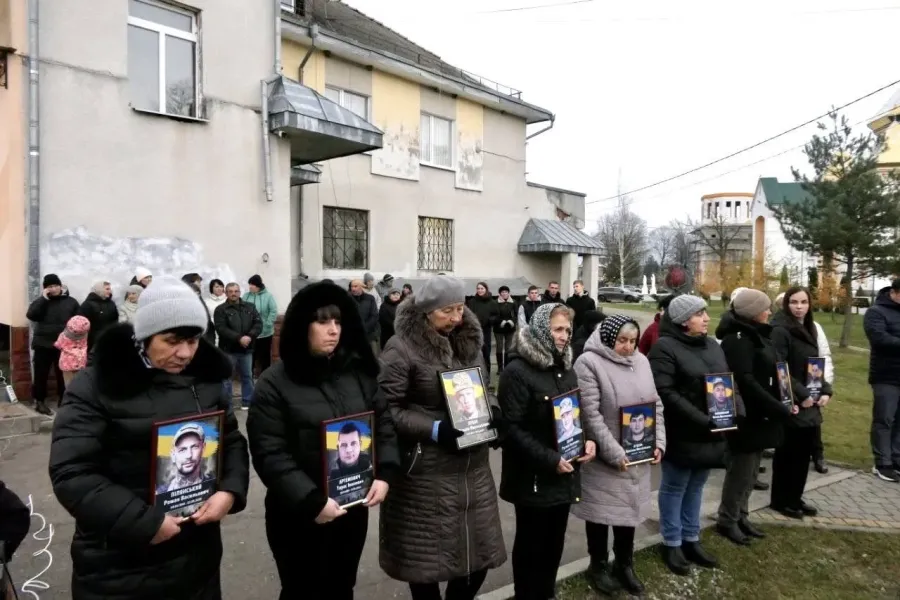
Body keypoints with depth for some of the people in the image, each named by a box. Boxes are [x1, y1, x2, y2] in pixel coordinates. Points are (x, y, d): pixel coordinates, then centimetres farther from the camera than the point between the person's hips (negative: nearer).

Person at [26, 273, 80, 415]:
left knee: (64, 375, 8)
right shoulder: (41, 302, 5)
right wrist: (43, 298, -15)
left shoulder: (71, 302, 4)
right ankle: (39, 402, 17)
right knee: (41, 375, 5)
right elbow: (31, 315, -13)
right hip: (43, 345, 0)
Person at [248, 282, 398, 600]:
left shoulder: (359, 372, 2)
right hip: (298, 516, -4)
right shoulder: (274, 383, -12)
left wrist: (384, 475, -10)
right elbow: (270, 455, -18)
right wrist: (311, 501, -23)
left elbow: (384, 424, 4)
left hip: (354, 508, 4)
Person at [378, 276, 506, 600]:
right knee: (426, 556, 9)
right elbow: (386, 410, -15)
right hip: (426, 472, -6)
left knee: (478, 550, 15)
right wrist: (434, 430, -23)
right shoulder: (402, 348, -13)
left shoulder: (470, 342, 8)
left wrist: (489, 411, -1)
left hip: (472, 466, 6)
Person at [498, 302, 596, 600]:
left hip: (564, 474, 7)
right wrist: (549, 459, -23)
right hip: (533, 477, -7)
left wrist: (587, 440, -1)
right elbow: (512, 427, -20)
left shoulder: (566, 368, 9)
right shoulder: (517, 371, -17)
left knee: (554, 542, 18)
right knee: (530, 544, 9)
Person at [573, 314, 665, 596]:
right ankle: (599, 565, 31)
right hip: (603, 458, -5)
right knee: (600, 511, 9)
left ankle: (624, 565, 37)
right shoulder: (589, 362, -14)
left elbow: (656, 404, 11)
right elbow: (591, 414, -18)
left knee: (629, 508, 16)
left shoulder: (641, 361, 7)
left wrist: (659, 443, 0)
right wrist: (615, 454, -19)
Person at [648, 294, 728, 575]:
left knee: (696, 486, 18)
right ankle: (671, 544, 23)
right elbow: (665, 393, -21)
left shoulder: (713, 346, 11)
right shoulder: (665, 347, -15)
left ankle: (691, 540, 33)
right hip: (682, 435, -7)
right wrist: (703, 421, -23)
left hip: (711, 433, 7)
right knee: (675, 488, 8)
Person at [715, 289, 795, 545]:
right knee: (741, 470, 2)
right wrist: (779, 409, -20)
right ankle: (727, 520, 16)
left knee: (750, 471, 17)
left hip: (759, 416, 9)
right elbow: (745, 382, -24)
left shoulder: (756, 336, 12)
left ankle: (741, 516, 29)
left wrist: (780, 406, 4)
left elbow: (771, 373, 16)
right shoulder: (738, 339, -18)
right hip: (746, 417, -9)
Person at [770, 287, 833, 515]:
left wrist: (825, 391, 3)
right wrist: (801, 395, -20)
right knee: (787, 453, 3)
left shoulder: (809, 329, 12)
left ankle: (795, 497, 26)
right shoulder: (780, 331, -14)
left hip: (810, 405, 8)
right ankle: (780, 500, 16)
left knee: (804, 453, 13)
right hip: (791, 404, -8)